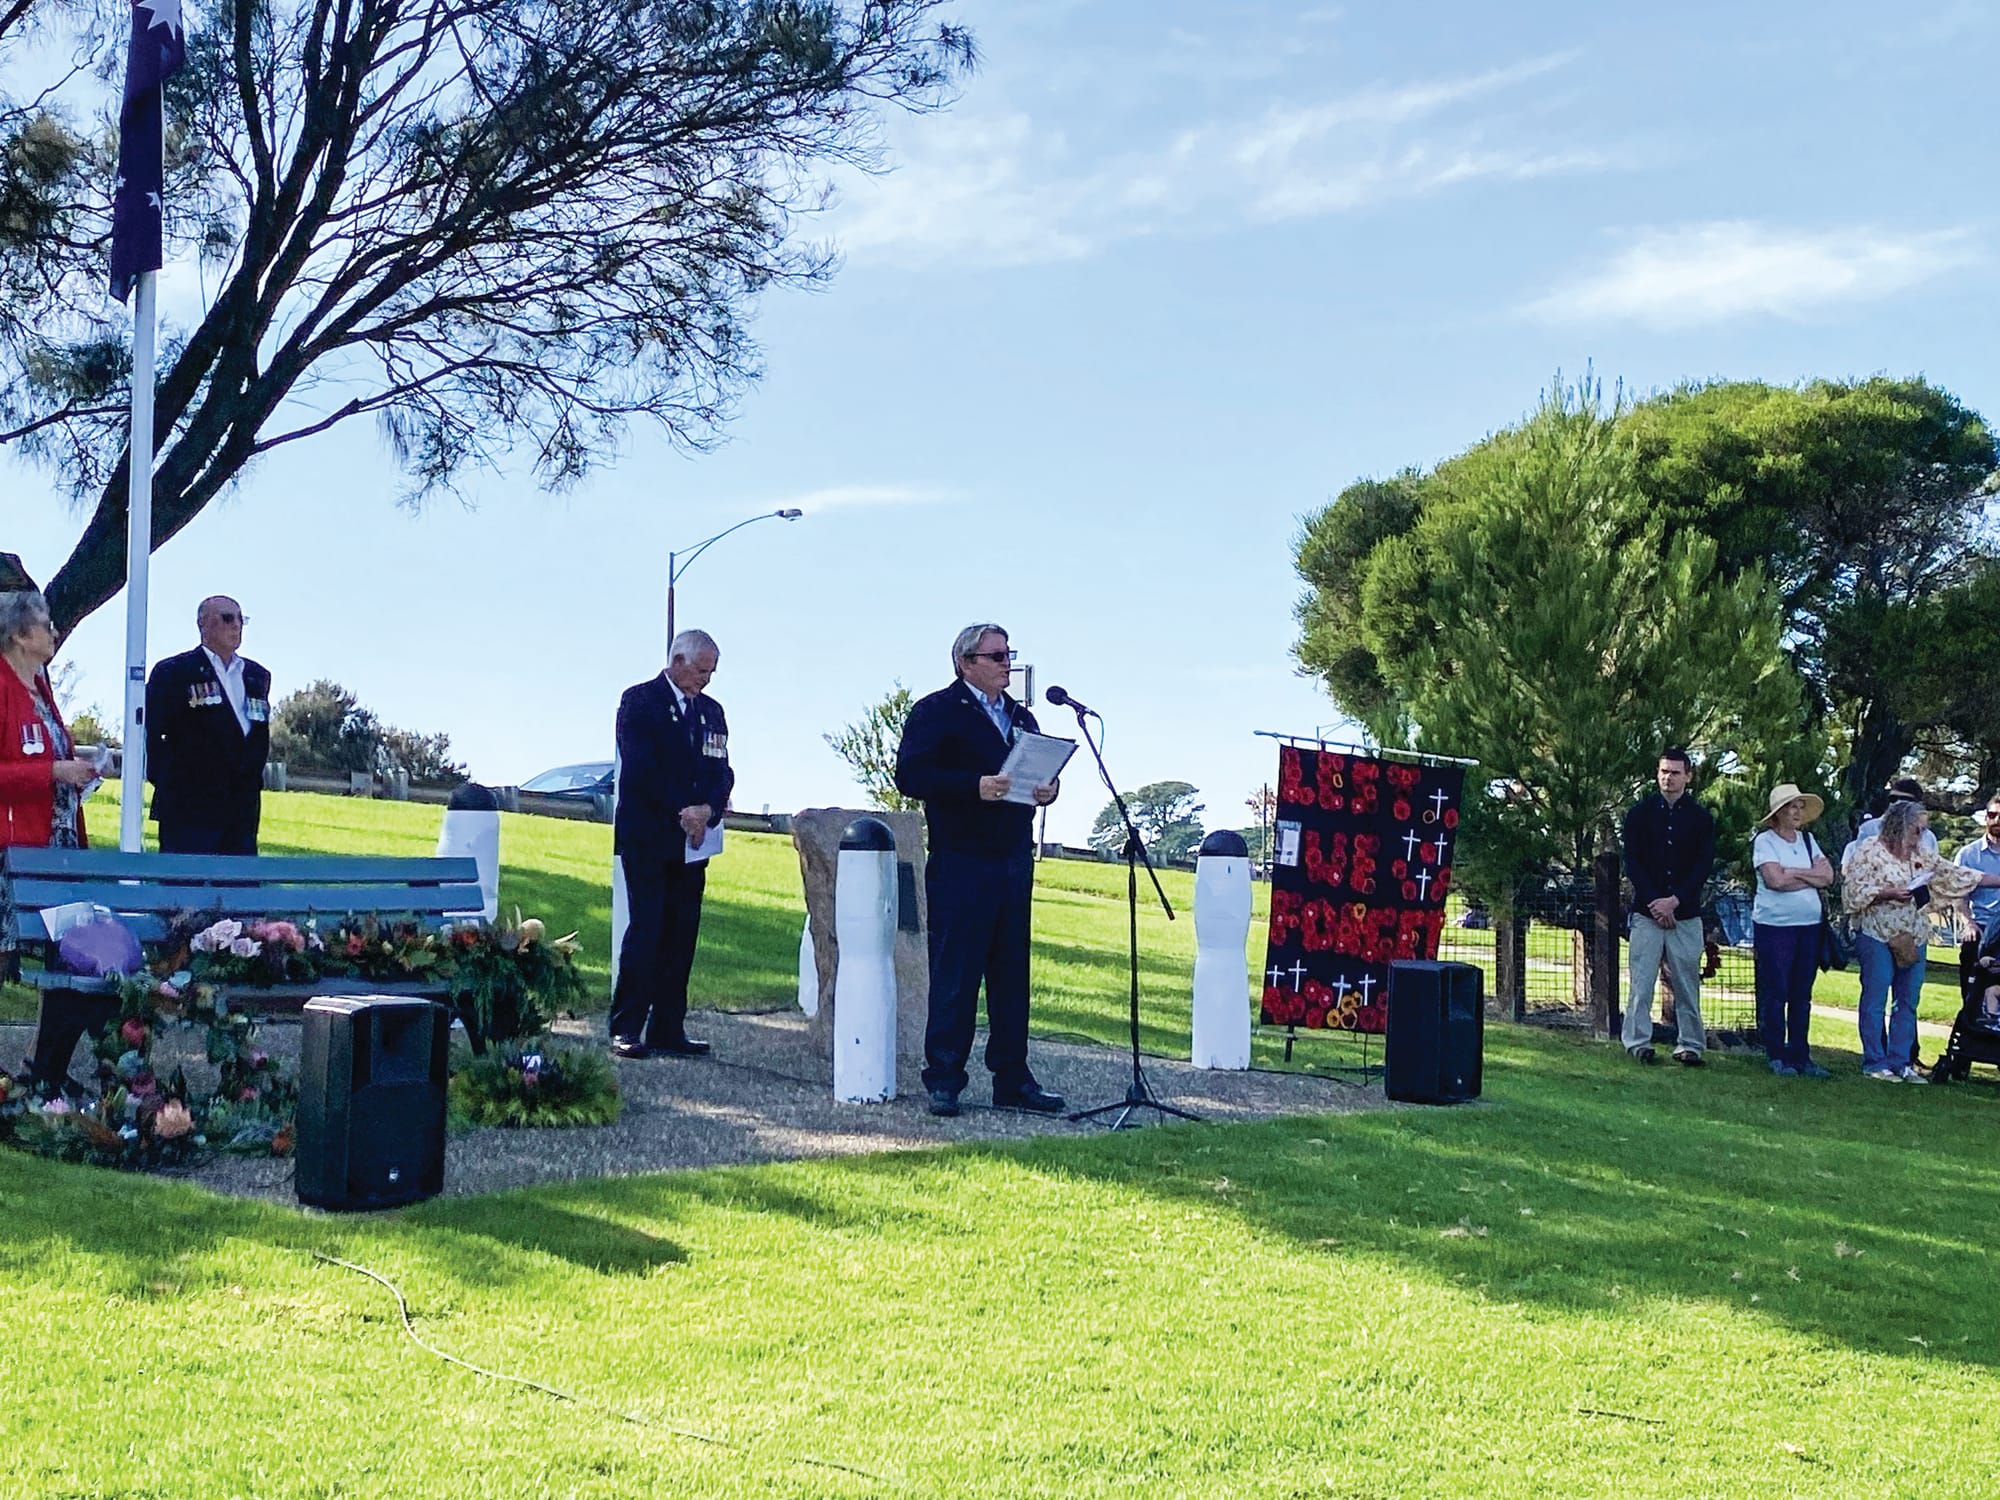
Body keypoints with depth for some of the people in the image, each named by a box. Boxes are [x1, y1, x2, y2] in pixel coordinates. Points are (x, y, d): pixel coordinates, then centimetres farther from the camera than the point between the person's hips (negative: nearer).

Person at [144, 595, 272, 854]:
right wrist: (165, 779, -3)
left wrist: (252, 779, 14)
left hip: (243, 810, 5)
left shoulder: (257, 676, 17)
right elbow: (148, 731, -2)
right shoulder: (173, 672, -1)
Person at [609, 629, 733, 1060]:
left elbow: (722, 771, 11)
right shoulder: (639, 701, -2)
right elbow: (640, 768, -12)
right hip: (646, 838, -6)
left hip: (690, 841, 6)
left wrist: (707, 808, -10)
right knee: (645, 931, -10)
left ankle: (668, 1029, 9)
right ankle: (626, 1030, -7)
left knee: (681, 936, 4)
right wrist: (682, 811, -16)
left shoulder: (710, 711, 17)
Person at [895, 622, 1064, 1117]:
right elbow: (910, 776, -12)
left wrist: (1047, 790, -2)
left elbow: (1038, 773, 23)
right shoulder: (936, 711, -2)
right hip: (960, 864, -6)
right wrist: (977, 786, -22)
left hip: (1015, 863, 7)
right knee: (954, 975, -4)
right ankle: (943, 1081, 3)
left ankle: (1012, 1079, 15)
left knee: (1012, 974, 8)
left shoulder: (1021, 718, 20)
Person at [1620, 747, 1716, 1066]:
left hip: (1686, 913, 0)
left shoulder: (1701, 818, 6)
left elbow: (1704, 867, 1)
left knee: (1687, 983, 1)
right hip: (1647, 912, 0)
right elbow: (1632, 862, 1)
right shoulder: (1640, 812, 6)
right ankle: (1638, 1041, 3)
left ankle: (1689, 1045, 7)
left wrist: (1674, 901, -11)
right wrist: (1654, 902, -9)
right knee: (1642, 981, -3)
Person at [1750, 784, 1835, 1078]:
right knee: (1775, 993, -2)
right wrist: (1811, 875, -5)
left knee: (1802, 995, 7)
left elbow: (1827, 877, 2)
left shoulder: (1808, 841, 13)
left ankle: (1799, 1056, 13)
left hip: (1810, 925, 5)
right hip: (1774, 925, -5)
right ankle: (1777, 1057, 4)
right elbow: (1774, 880, -17)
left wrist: (1792, 873, -10)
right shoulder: (1764, 841, -4)